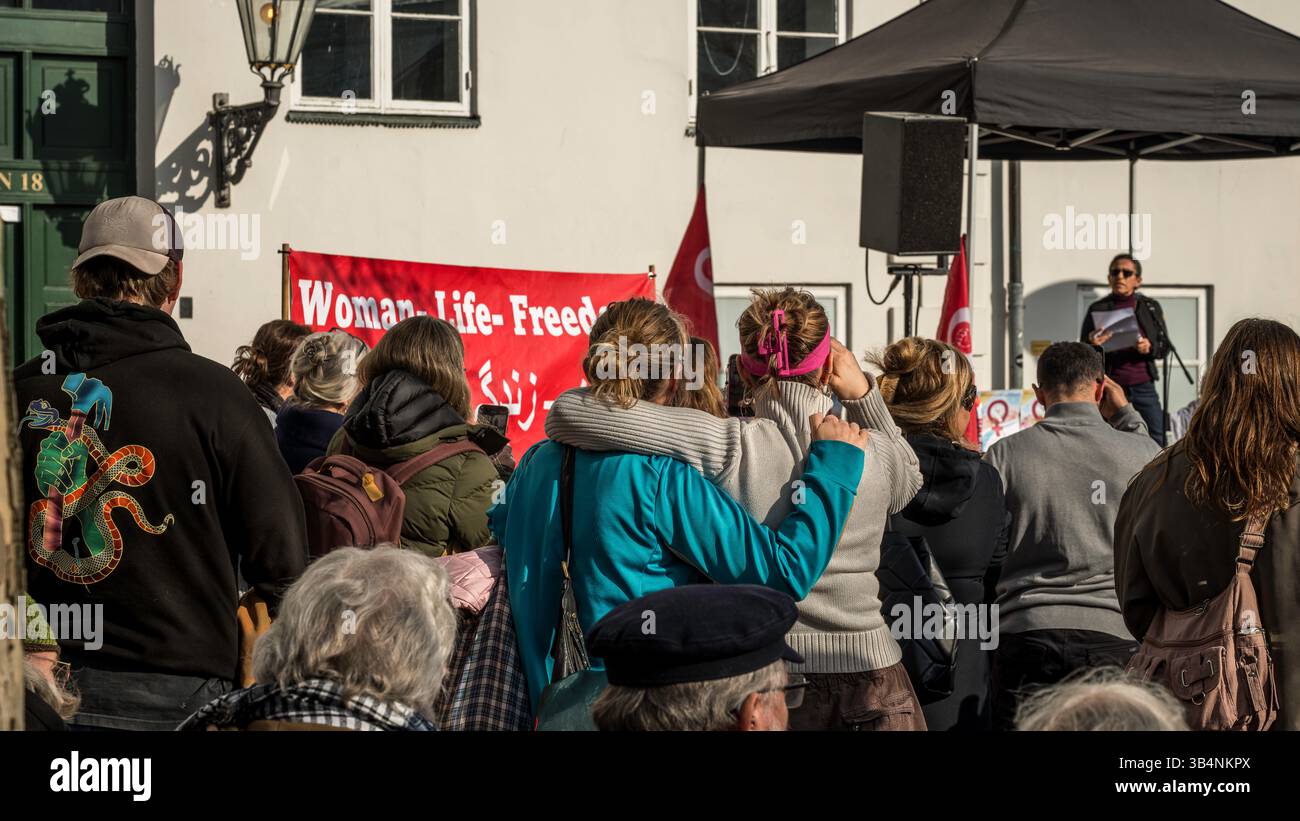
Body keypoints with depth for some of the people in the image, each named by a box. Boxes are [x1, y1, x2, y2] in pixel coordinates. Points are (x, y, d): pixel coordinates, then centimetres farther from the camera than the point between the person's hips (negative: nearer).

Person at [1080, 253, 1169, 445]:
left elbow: (1164, 346, 12)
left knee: (1157, 440, -5)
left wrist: (1150, 347, -11)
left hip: (1144, 387, 1)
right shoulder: (1098, 309, 5)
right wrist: (1092, 344, -16)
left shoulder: (1151, 307, 10)